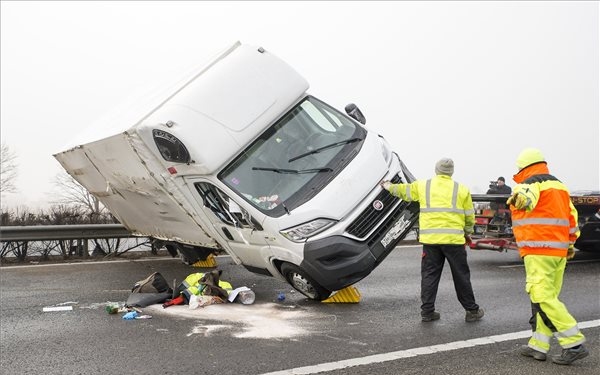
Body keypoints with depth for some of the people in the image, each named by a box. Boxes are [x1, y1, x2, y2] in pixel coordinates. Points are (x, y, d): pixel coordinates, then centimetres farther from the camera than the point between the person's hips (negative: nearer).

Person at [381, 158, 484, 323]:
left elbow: (403, 190, 22)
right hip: (454, 239, -1)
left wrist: (389, 187, 41)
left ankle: (427, 311, 10)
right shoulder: (462, 189, 5)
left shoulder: (423, 186, 7)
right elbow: (470, 217, 9)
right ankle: (472, 310, 18)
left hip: (430, 239, 1)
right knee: (461, 276, 9)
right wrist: (467, 233, 25)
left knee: (429, 275, 8)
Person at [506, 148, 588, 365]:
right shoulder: (559, 185, 21)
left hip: (539, 250, -9)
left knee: (543, 298, -9)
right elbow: (572, 217, 25)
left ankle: (574, 344, -11)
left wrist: (518, 200, -54)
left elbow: (527, 197, -32)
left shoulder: (531, 182, -6)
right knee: (546, 298, 11)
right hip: (559, 250, 9)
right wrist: (569, 244, 32)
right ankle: (538, 346, 15)